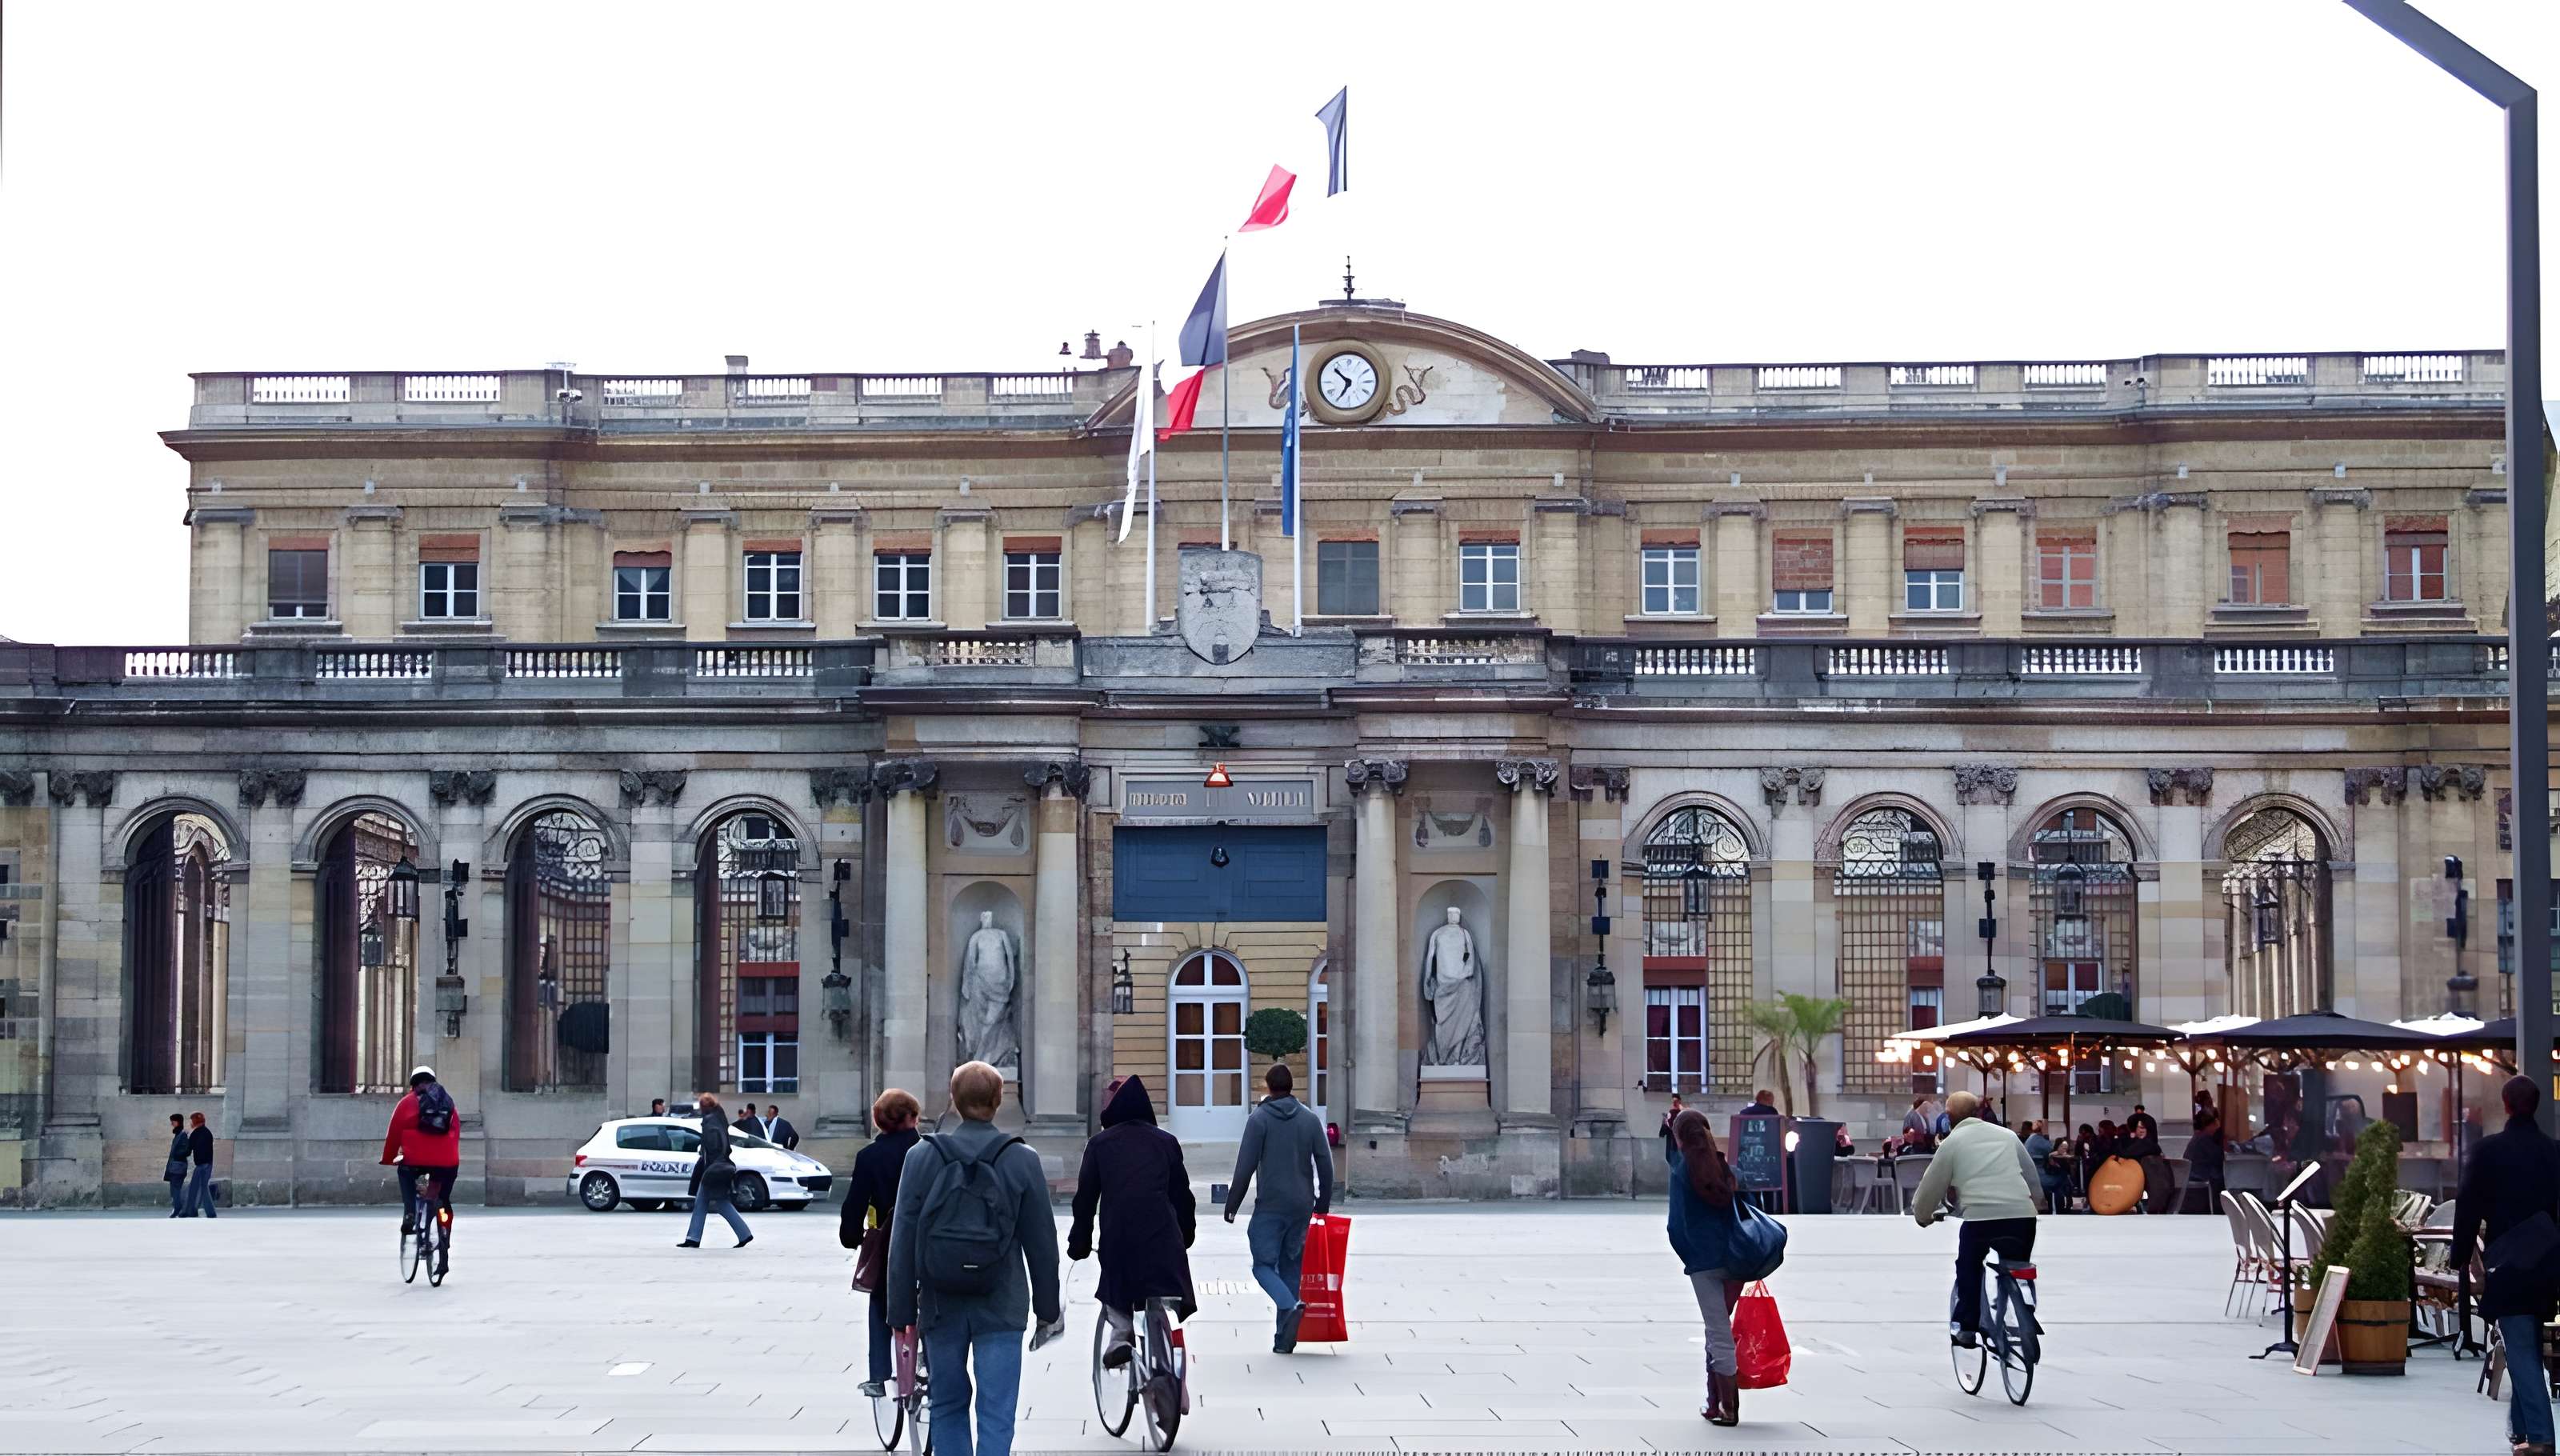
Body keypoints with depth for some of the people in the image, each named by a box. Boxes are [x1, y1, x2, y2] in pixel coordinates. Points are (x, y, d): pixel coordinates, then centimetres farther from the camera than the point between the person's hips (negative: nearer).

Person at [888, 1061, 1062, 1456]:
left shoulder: (921, 1157, -2)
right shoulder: (1022, 1161, -4)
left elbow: (903, 1244, -1)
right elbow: (1041, 1243, 0)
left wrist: (902, 1315, 5)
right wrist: (1048, 1311, 10)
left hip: (940, 1306, 1)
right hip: (1001, 1308, -1)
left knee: (948, 1407, 16)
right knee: (996, 1415, -2)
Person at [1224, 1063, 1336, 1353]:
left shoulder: (1259, 1119, -5)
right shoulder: (1310, 1119, 7)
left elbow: (1245, 1167, -9)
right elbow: (1325, 1164, 7)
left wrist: (1232, 1205, -1)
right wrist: (1323, 1204, 16)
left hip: (1270, 1206, -4)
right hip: (1302, 1207, 4)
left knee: (1263, 1265, 1)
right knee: (1291, 1267, 11)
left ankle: (1291, 1306, -27)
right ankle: (1284, 1338, 10)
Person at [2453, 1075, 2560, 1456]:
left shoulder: (2488, 1150, -9)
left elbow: (2469, 1206, -7)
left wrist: (2462, 1254, 3)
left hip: (2506, 1264, -4)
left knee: (2521, 1350, -6)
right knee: (2529, 1349, 17)